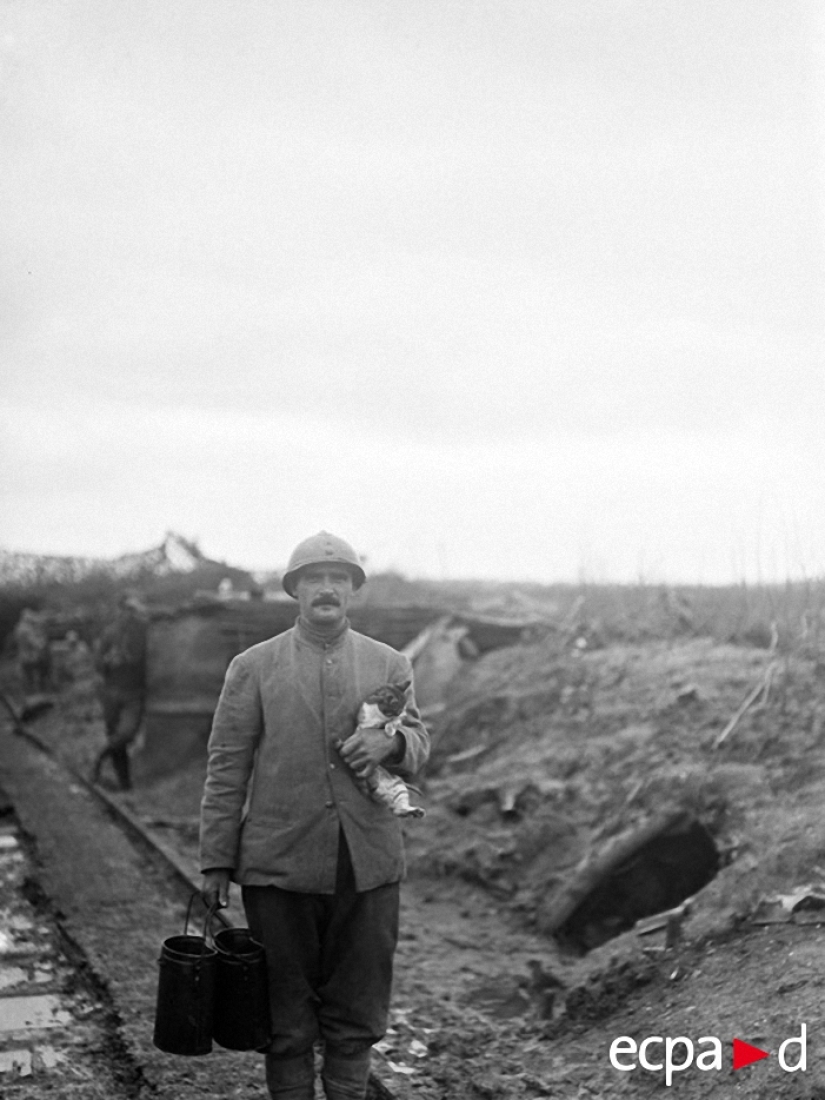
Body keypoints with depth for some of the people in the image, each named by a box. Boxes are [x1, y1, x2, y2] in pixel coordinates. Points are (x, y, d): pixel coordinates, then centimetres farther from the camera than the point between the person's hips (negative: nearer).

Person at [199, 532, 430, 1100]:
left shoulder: (390, 664, 8)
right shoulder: (253, 667, 2)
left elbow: (419, 743, 10)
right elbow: (226, 769, 2)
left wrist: (390, 742, -14)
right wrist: (216, 861, -2)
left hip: (369, 862, 2)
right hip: (280, 862, -1)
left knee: (357, 1010, 9)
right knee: (286, 1012, 7)